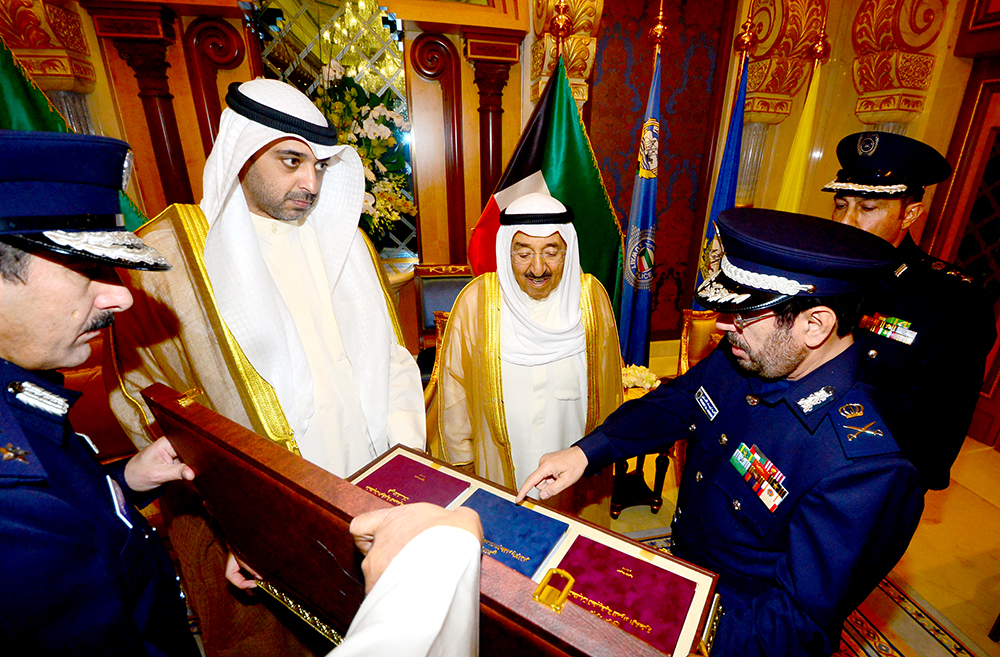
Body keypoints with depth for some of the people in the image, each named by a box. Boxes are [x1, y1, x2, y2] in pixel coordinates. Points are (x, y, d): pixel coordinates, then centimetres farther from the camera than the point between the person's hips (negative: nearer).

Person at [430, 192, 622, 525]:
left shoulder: (591, 296, -10)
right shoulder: (476, 301, -16)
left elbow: (607, 385, 2)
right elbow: (454, 387, -5)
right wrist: (461, 460, 1)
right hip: (501, 465, -1)